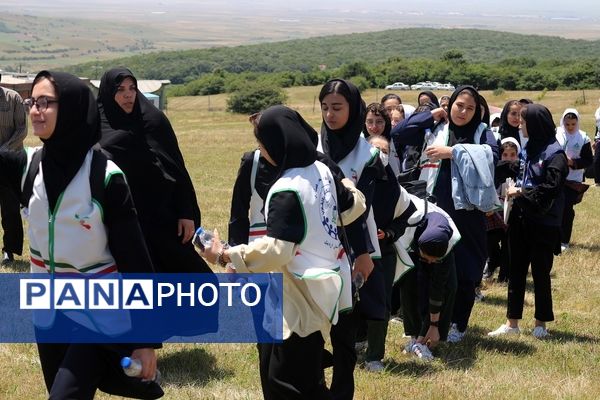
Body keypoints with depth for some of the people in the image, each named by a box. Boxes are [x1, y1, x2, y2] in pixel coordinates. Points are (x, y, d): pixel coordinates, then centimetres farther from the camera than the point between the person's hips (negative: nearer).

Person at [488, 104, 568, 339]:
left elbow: (550, 189, -20)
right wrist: (517, 190, 0)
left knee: (540, 273, 3)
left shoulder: (555, 154, -13)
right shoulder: (531, 149, 10)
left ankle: (541, 324, 16)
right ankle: (512, 323, 16)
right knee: (516, 271, 9)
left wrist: (521, 192, -12)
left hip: (543, 225, -7)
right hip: (521, 220, 7)